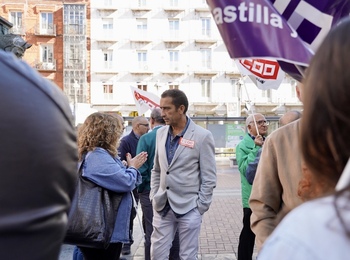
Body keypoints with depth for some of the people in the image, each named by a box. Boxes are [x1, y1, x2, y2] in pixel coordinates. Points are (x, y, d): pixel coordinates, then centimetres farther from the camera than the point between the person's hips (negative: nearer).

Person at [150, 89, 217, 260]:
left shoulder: (202, 136, -10)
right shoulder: (161, 133, 6)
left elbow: (209, 177, -8)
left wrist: (200, 206, -9)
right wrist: (153, 196, 8)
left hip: (189, 207, -4)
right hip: (162, 206, 5)